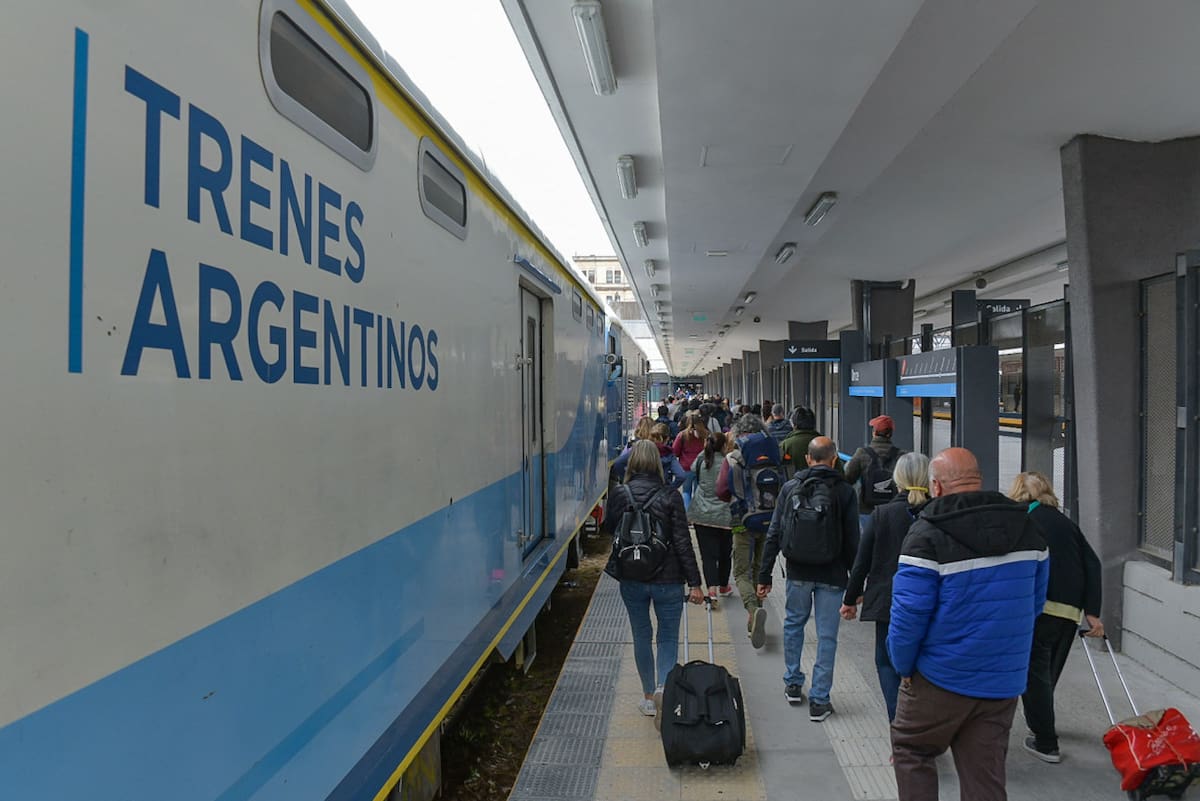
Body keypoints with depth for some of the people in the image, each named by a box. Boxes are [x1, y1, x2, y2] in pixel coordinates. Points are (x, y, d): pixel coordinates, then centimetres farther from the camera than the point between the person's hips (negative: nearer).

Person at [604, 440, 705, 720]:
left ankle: (649, 697, 25)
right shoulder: (670, 498, -11)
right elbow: (683, 542, -11)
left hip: (631, 580, 2)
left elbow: (610, 529, 9)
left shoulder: (619, 498, -7)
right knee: (668, 636, 14)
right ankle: (663, 684, -7)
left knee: (641, 636, 17)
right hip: (668, 579, -2)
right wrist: (694, 583, -6)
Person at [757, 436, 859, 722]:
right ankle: (819, 700, 11)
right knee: (827, 636, 7)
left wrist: (764, 575, 3)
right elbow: (852, 541, -5)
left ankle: (793, 683, 31)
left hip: (798, 572, 2)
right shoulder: (845, 492, -6)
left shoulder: (790, 487, -3)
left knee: (793, 623, 21)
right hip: (832, 575, -1)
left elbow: (774, 534, -2)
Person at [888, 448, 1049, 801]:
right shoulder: (1027, 527, 4)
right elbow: (1035, 602, 13)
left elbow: (908, 613, -19)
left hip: (942, 679, -5)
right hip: (1004, 681, 6)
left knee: (910, 750, 16)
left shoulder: (927, 534, -17)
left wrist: (904, 667, -4)